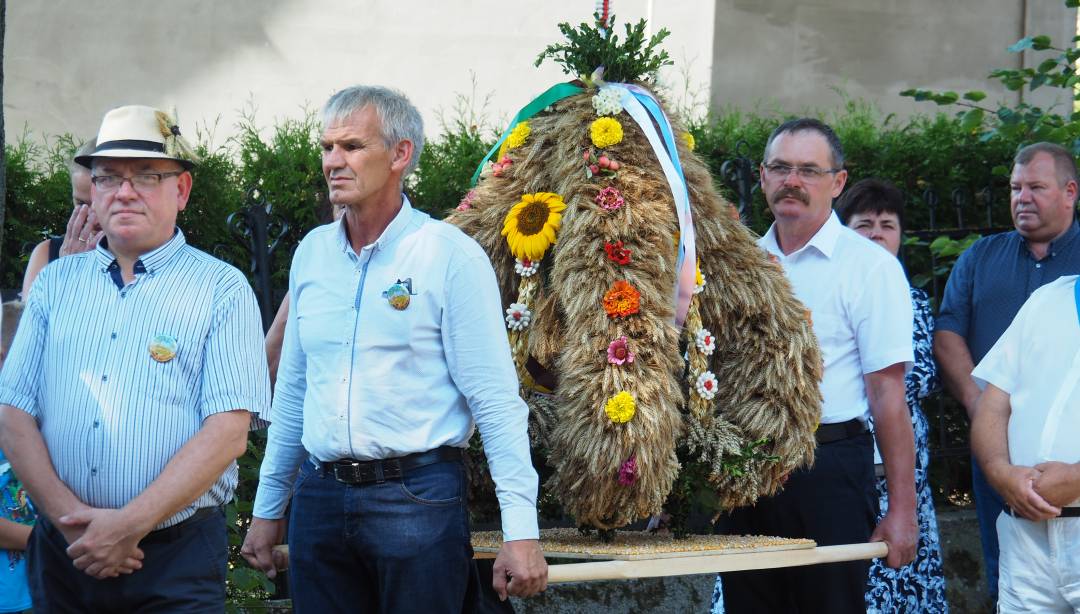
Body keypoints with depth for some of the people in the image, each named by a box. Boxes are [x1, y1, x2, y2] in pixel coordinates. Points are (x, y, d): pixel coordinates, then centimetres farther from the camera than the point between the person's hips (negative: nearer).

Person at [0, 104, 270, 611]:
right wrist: (70, 517, -11)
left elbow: (228, 432, -10)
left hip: (175, 556, -3)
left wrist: (130, 525, -16)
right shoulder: (56, 283, 11)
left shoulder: (222, 289, 0)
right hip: (62, 549, 3)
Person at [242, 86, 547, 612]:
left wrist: (520, 532, -16)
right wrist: (267, 509, 17)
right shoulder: (311, 253, 9)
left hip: (416, 495, -5)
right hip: (319, 497, 5)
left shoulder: (451, 256, -7)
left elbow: (496, 402, -10)